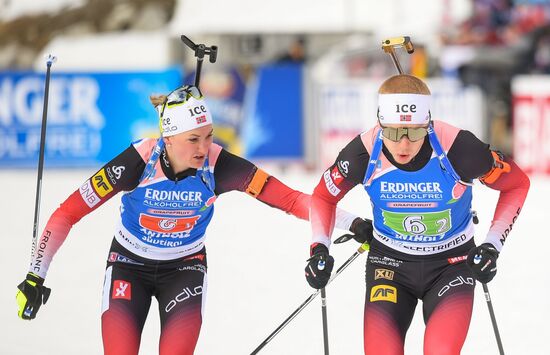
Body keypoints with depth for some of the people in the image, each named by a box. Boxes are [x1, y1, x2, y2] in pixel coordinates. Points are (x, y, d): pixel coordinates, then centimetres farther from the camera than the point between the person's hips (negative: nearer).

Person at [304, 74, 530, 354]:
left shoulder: (458, 149, -26)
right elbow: (323, 197, 3)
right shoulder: (363, 153, -20)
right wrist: (319, 248, -10)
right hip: (389, 262, 2)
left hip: (451, 262, -2)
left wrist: (492, 245, -11)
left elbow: (517, 184, -7)